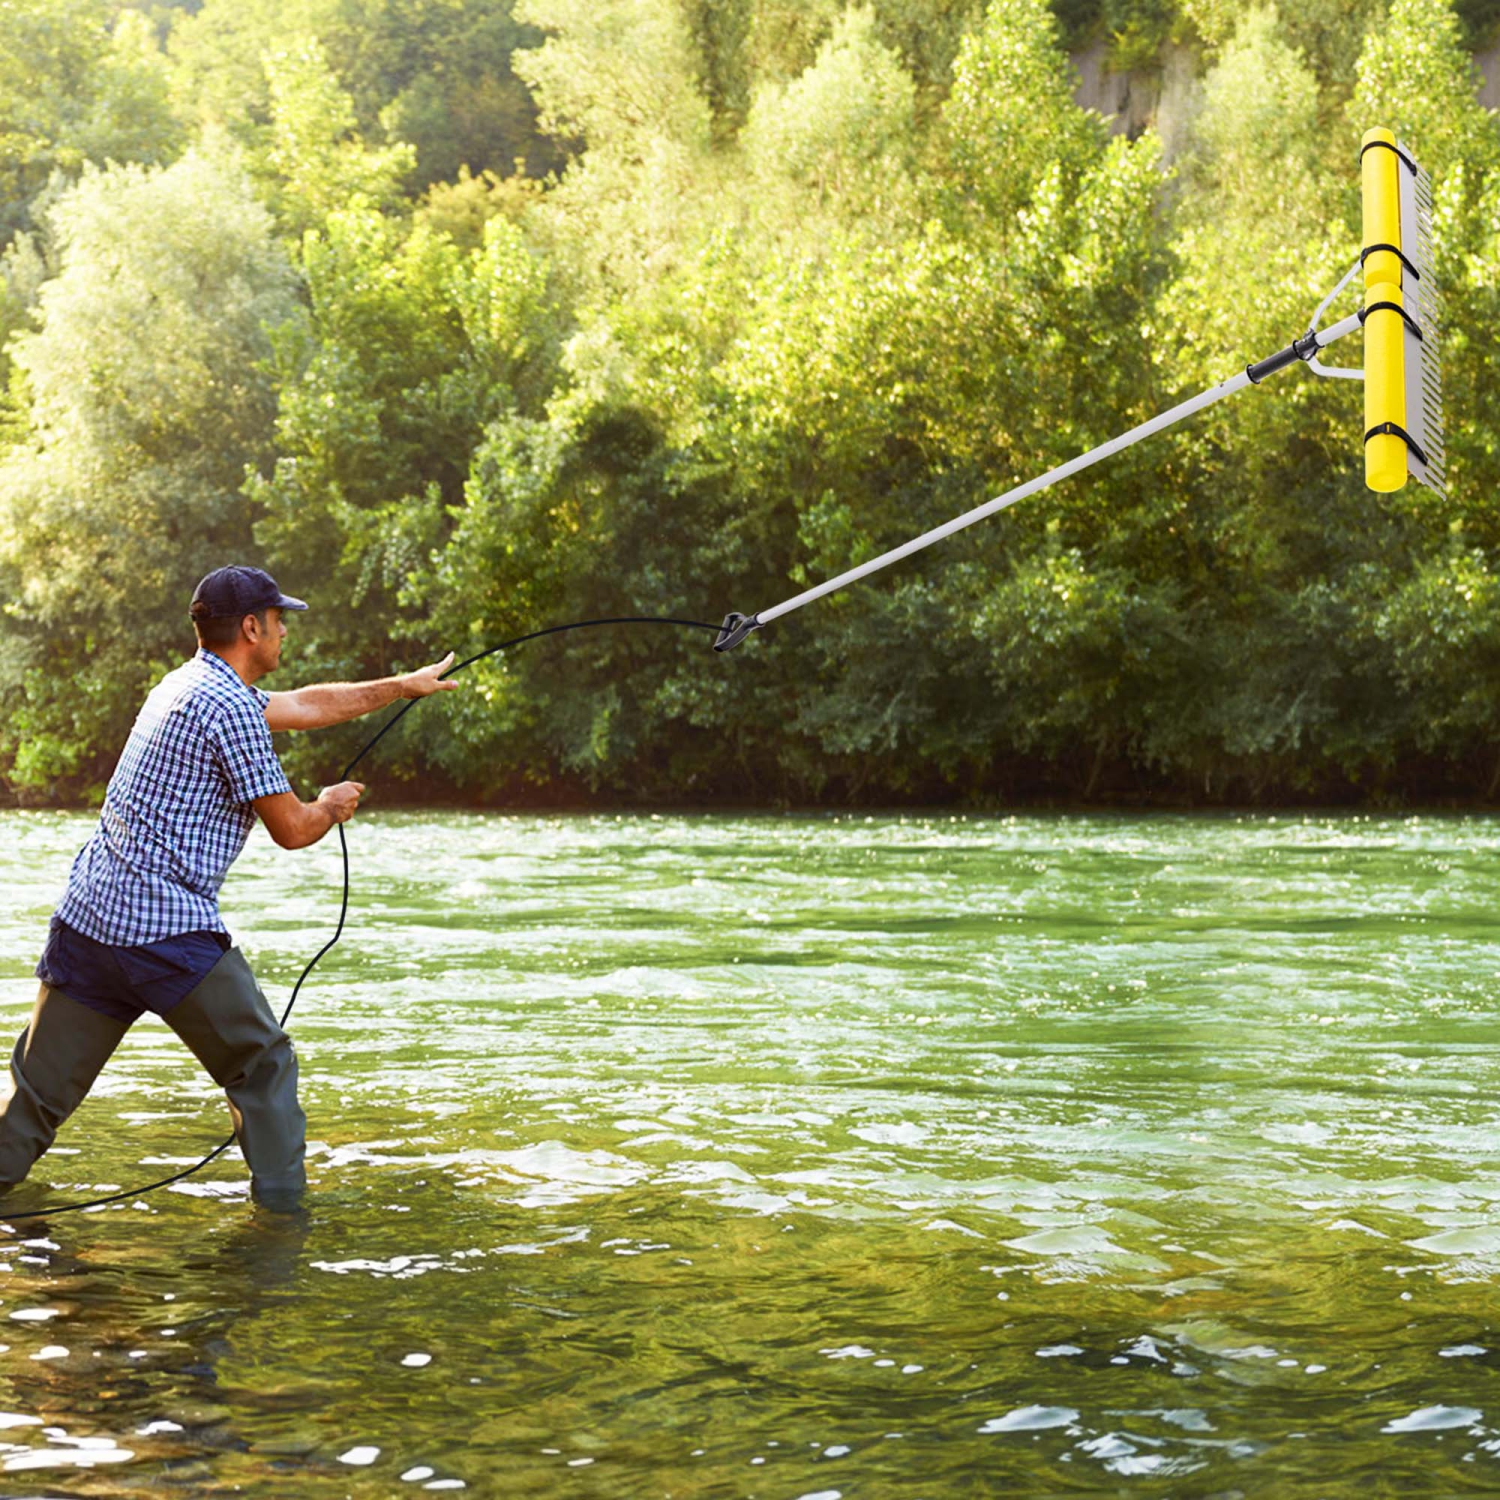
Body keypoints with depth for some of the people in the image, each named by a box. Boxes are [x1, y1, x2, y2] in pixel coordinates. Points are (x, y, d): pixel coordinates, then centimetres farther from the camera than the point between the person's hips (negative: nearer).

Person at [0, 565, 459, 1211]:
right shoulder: (229, 706, -10)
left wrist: (403, 685, 38)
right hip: (171, 932, -8)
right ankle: (282, 1206, 11)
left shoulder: (186, 684, 19)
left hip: (86, 916, 8)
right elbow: (290, 829, -6)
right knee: (263, 1065, 8)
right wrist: (333, 805, 16)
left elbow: (310, 704, 31)